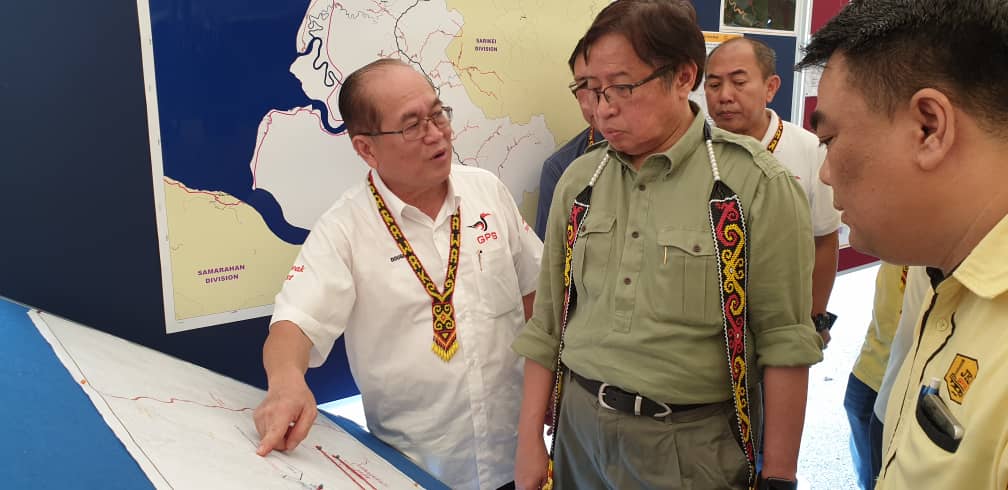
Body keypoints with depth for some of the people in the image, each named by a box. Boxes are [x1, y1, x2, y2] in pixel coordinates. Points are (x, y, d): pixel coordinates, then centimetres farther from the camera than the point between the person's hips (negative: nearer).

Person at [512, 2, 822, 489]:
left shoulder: (755, 184, -13)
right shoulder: (578, 181, 1)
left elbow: (784, 341, -10)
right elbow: (547, 324, 6)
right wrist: (529, 438, 6)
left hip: (691, 442, -4)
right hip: (580, 425, 5)